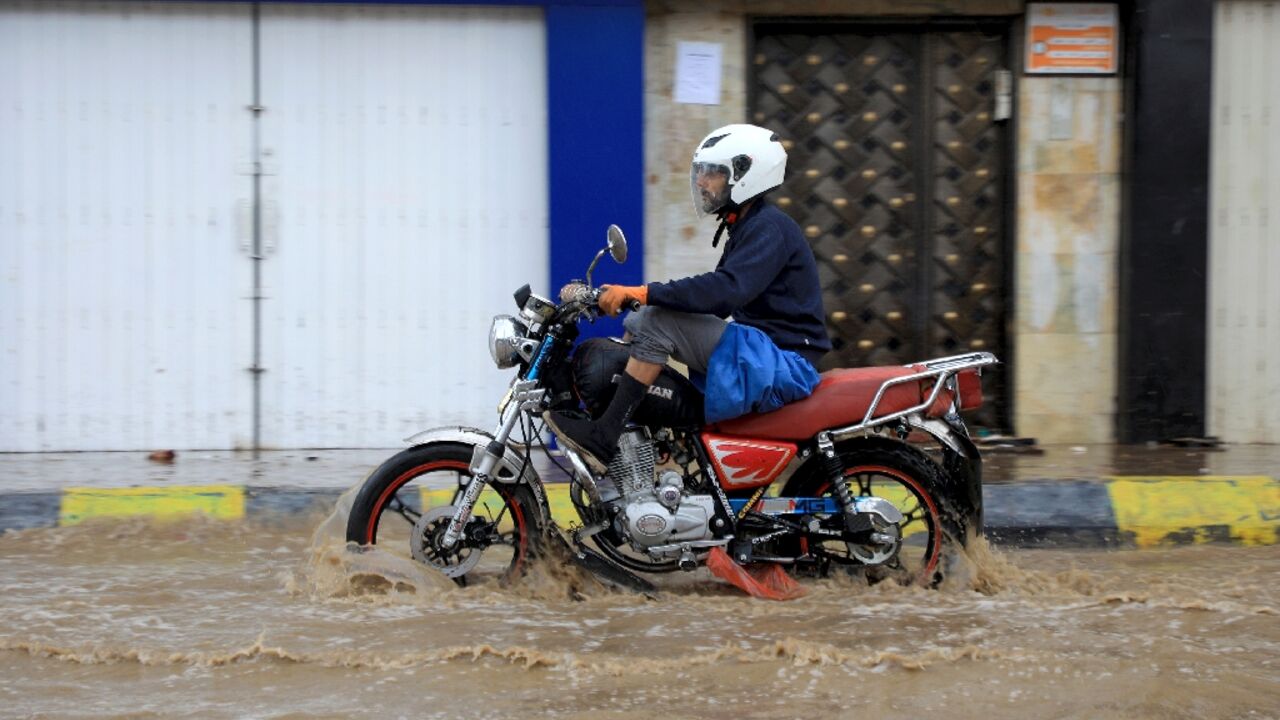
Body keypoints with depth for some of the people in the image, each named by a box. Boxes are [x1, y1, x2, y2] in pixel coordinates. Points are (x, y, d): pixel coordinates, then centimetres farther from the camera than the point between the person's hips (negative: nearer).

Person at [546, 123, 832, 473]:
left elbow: (726, 290, -28)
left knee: (657, 321, -22)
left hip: (781, 362, -11)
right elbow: (716, 299, 22)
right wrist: (634, 297, 14)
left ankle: (602, 438, -23)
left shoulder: (770, 228, -12)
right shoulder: (746, 226, 19)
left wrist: (643, 294, -31)